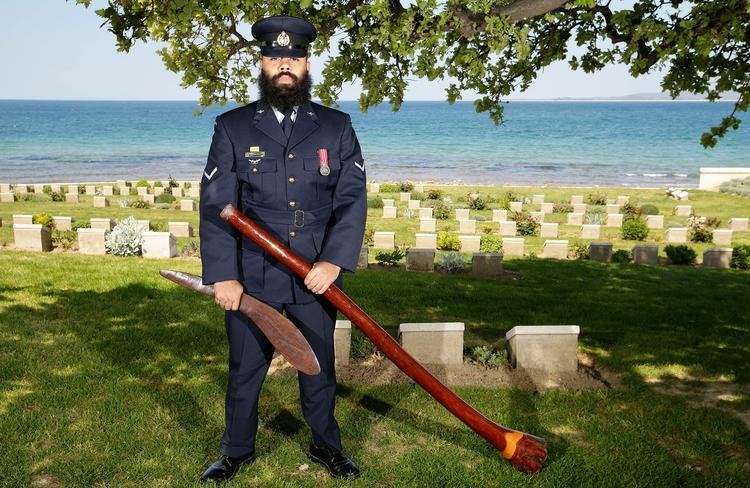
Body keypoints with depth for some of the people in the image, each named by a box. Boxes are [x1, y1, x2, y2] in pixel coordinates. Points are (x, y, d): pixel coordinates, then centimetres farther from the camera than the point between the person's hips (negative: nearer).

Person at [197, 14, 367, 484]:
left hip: (317, 279, 1)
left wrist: (335, 261, -15)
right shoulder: (232, 127, 1)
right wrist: (222, 275, -10)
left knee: (320, 368, 15)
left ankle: (326, 445, 37)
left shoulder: (337, 127, 4)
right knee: (244, 370, 13)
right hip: (252, 279, 0)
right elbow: (215, 206, -3)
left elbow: (353, 199, -2)